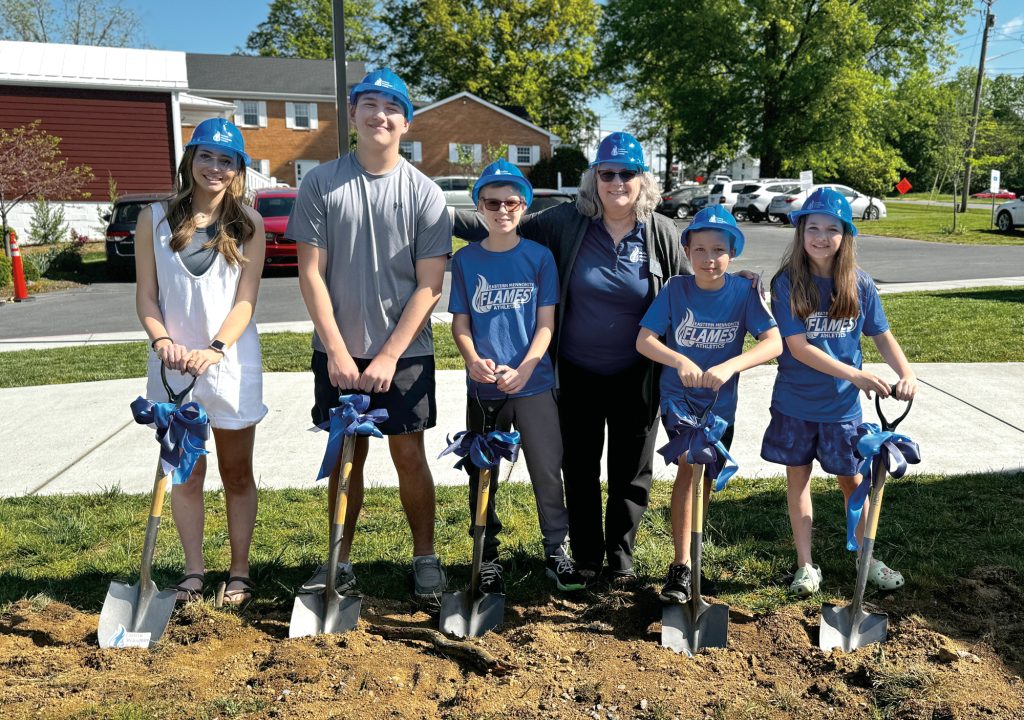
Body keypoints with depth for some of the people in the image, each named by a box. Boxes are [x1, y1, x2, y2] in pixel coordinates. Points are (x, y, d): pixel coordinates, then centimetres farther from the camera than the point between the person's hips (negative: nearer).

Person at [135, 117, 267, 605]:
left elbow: (246, 299, -6)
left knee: (236, 472, 10)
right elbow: (146, 296, 2)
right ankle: (194, 571, 25)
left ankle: (239, 572, 22)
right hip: (173, 364, 1)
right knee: (186, 473, 11)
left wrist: (214, 349, -20)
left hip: (232, 363, -1)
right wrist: (163, 340, -17)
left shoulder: (248, 223, -1)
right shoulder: (155, 219, 2)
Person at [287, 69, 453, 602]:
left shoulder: (424, 193, -2)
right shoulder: (320, 183, 1)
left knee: (409, 455, 4)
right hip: (337, 352, 1)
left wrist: (389, 356, -12)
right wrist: (337, 351, -9)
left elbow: (429, 284, -6)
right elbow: (310, 273, -2)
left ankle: (424, 558, 20)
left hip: (404, 353, -1)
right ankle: (340, 563, 24)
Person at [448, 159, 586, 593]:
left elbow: (545, 324, -2)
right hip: (483, 389, 1)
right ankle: (488, 557, 25)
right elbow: (460, 324, 3)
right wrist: (474, 359, -17)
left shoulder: (539, 257, 0)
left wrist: (523, 369, -17)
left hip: (533, 384, -1)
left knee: (548, 470, 3)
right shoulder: (466, 260, 3)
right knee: (483, 476, 10)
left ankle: (556, 551, 21)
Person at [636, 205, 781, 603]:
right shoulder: (675, 289, -11)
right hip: (677, 397, -2)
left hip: (721, 402, 2)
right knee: (690, 463, -21)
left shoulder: (744, 292, -11)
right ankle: (682, 565, -16)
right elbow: (644, 339, -15)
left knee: (705, 476, 14)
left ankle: (688, 551, 38)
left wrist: (729, 366, -37)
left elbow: (774, 342, -21)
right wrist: (680, 361, -33)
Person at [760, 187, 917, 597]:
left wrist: (906, 372, -13)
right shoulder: (787, 283, -13)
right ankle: (805, 565, 23)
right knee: (798, 478, 9)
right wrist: (856, 375, -25)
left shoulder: (859, 284, -5)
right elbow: (798, 347, -18)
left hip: (842, 406, 2)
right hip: (795, 404, -1)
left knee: (851, 480, 14)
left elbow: (881, 335, 5)